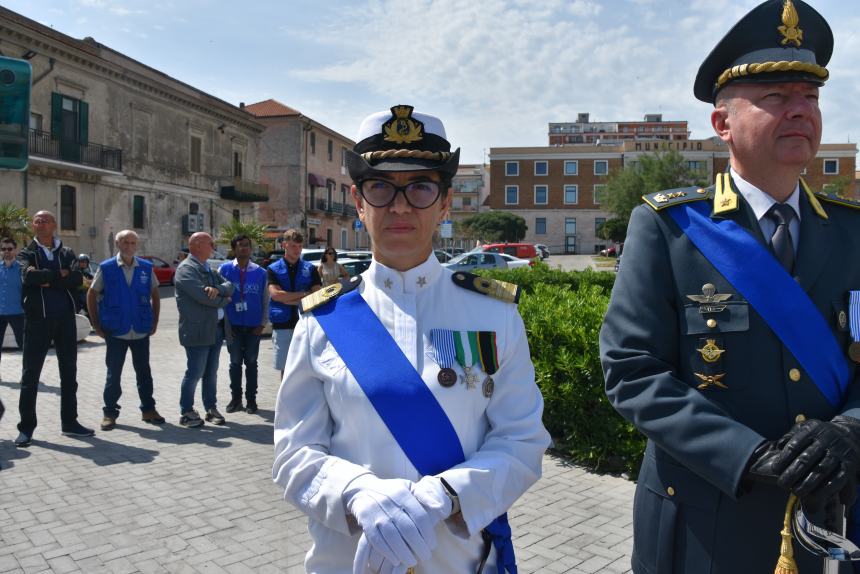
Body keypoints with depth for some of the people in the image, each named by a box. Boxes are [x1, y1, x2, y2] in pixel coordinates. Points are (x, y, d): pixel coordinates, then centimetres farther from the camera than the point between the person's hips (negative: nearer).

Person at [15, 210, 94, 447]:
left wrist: (47, 279, -15)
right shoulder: (26, 254, 3)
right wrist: (59, 275, -13)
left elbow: (77, 279, -10)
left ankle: (69, 421, 20)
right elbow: (28, 277, -18)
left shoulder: (66, 253, 9)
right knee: (30, 374, 2)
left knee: (69, 373, 9)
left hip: (65, 319, 3)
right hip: (38, 319, -2)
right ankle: (26, 427, 11)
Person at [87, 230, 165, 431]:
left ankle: (148, 409, 20)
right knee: (113, 374, 6)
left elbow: (155, 295, 13)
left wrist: (154, 322, 8)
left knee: (144, 371, 10)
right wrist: (96, 325, 0)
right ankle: (110, 412, 17)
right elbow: (91, 295, 4)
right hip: (115, 331, -2)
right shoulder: (106, 268, -2)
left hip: (141, 331, 2)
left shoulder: (146, 268, 4)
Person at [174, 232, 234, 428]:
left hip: (216, 328, 8)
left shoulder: (208, 269, 17)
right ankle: (186, 413, 12)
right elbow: (203, 296, -21)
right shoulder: (186, 269, -11)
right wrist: (225, 300, -4)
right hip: (198, 330, -8)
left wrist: (218, 289, -14)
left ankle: (211, 408, 24)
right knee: (194, 373, 0)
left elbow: (229, 285, 8)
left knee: (211, 373, 14)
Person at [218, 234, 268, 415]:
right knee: (235, 362, 8)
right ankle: (235, 398, 18)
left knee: (251, 363, 7)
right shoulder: (224, 269, -1)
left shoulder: (260, 272, 2)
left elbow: (265, 300, 6)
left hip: (253, 327, 1)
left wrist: (262, 324, 0)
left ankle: (251, 400, 16)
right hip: (233, 325, 0)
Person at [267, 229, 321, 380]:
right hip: (282, 326, 0)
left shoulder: (310, 269, 7)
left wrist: (288, 298, -11)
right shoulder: (273, 269, 5)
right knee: (285, 369, 8)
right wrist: (304, 294, -9)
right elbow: (275, 294, -10)